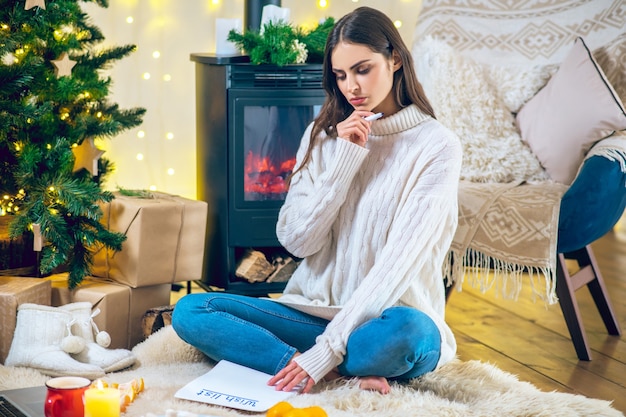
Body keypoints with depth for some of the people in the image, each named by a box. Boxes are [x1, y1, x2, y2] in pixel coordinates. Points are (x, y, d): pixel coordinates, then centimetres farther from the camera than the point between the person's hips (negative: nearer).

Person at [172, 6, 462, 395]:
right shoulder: (324, 136, 9)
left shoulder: (437, 145, -7)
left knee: (408, 332, -41)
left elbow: (401, 258, -16)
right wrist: (343, 161, -10)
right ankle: (347, 372, -21)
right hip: (315, 311, 5)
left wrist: (327, 349, -24)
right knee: (190, 311, -15)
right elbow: (296, 241, 1)